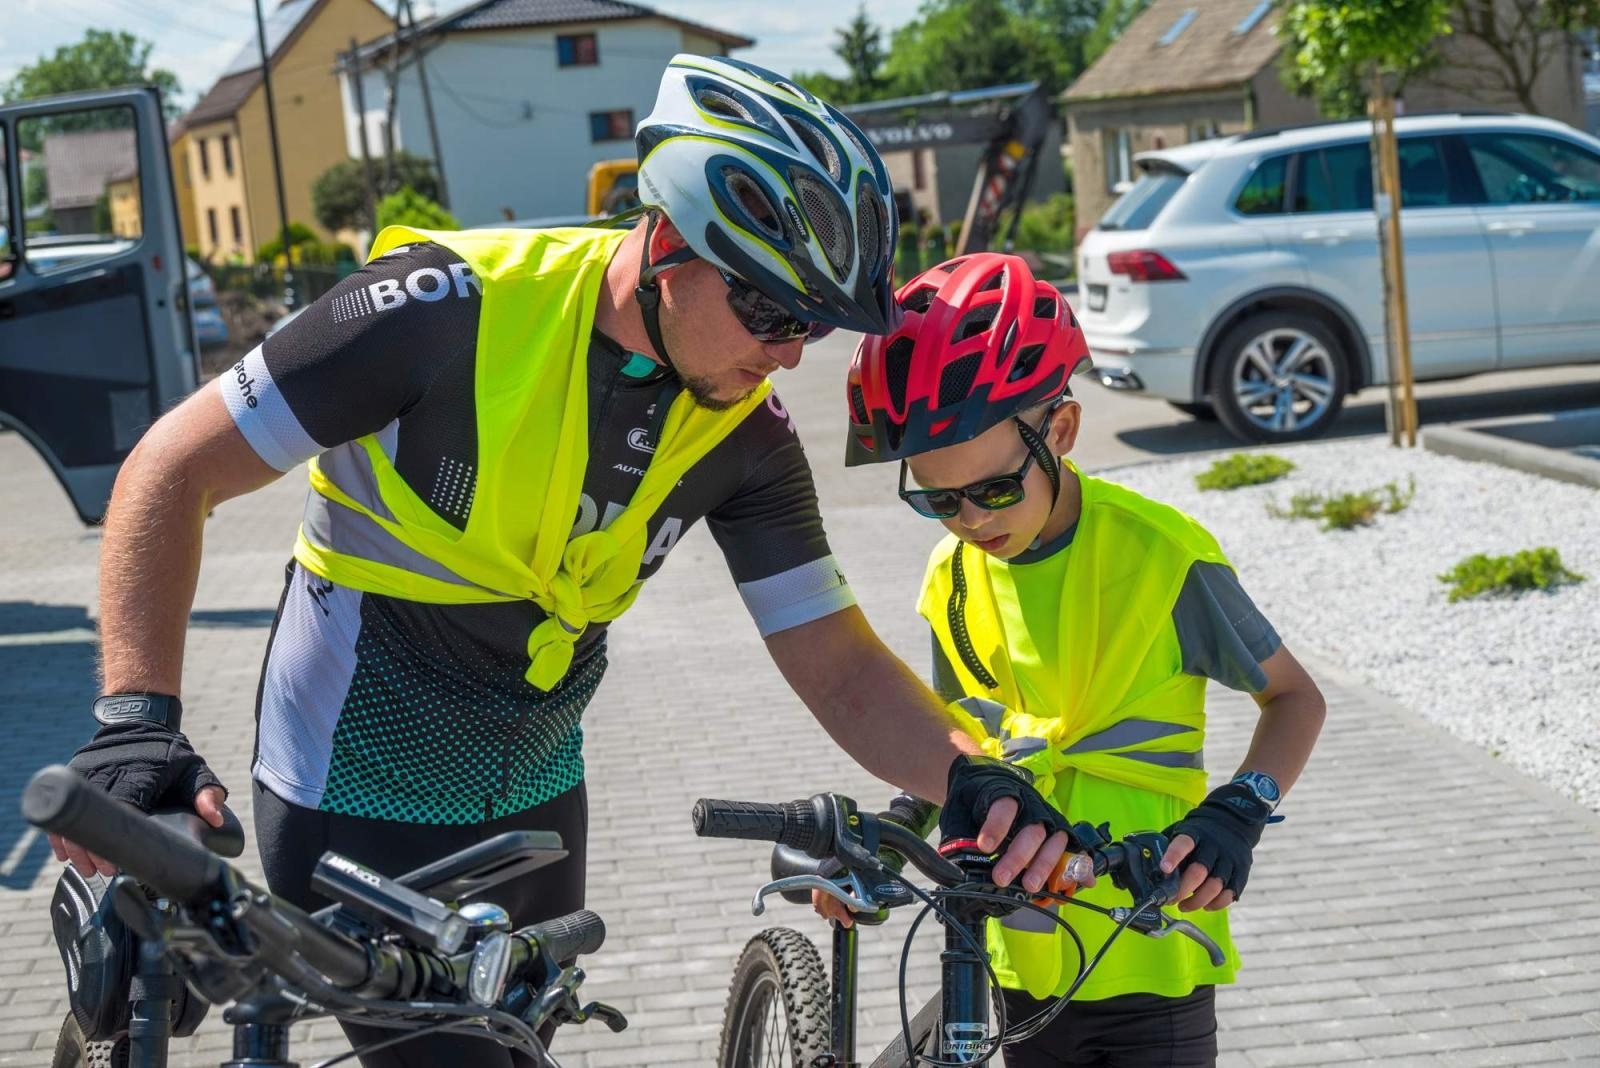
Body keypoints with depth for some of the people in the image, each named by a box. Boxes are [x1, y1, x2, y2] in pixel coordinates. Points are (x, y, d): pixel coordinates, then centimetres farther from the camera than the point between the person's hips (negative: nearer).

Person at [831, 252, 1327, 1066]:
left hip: (1151, 959, -4)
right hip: (1026, 961, 4)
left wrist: (1238, 811, -20)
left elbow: (1295, 698, -3)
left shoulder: (1160, 556, -14)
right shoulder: (953, 581, 0)